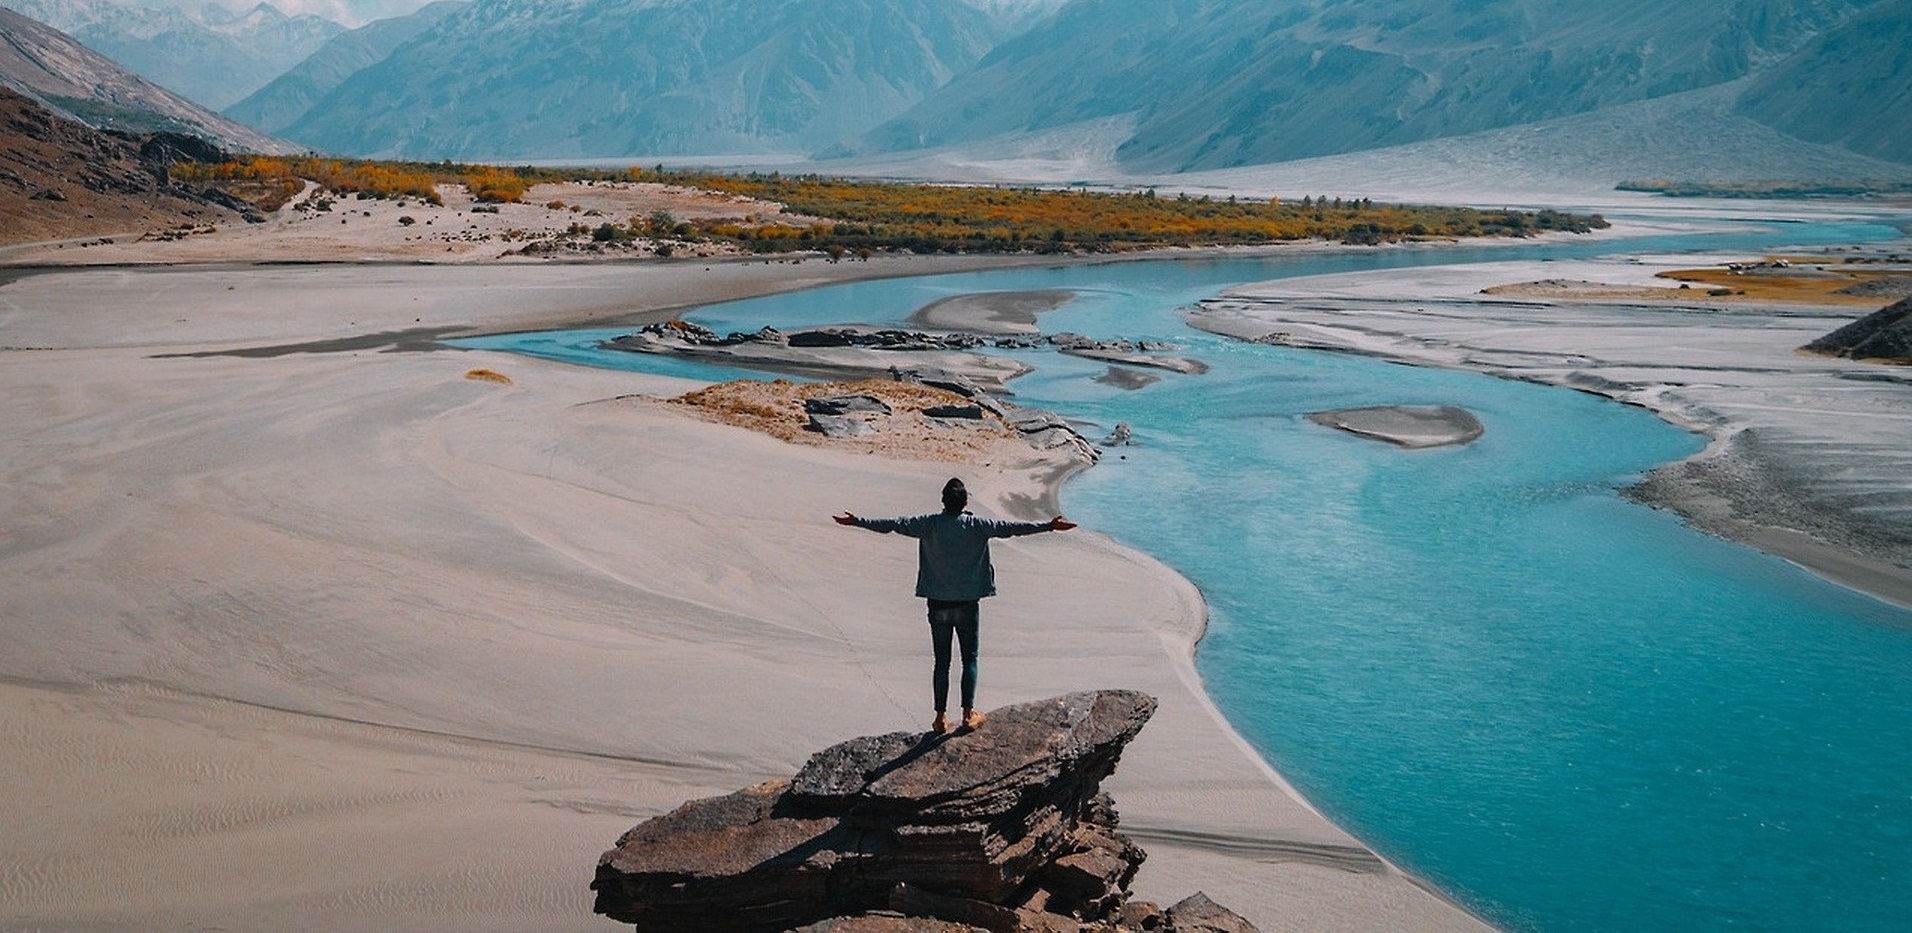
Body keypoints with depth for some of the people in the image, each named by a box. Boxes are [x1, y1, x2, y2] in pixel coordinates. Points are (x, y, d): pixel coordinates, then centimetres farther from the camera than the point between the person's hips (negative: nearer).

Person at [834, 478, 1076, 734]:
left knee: (942, 662, 7)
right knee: (970, 659, 10)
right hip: (967, 604, -2)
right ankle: (968, 713, 7)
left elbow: (892, 524, -2)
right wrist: (1048, 526, -8)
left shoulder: (929, 524, -4)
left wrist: (855, 521, 6)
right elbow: (1010, 528, -11)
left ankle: (941, 717, 8)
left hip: (938, 605, 2)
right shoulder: (975, 526, -9)